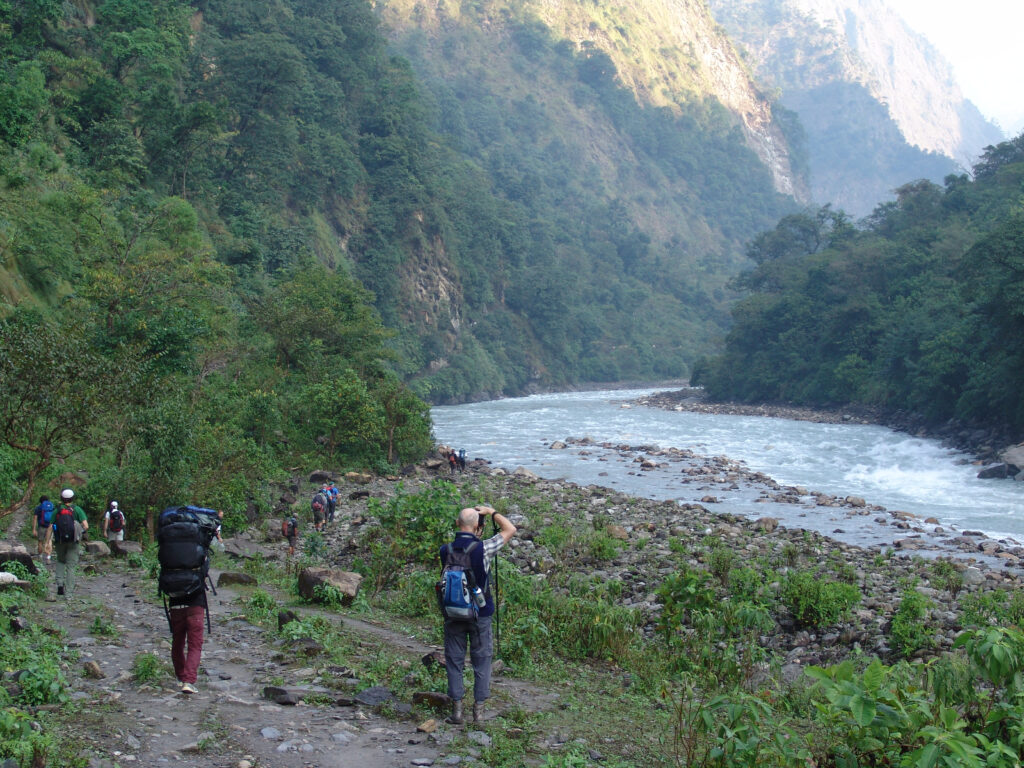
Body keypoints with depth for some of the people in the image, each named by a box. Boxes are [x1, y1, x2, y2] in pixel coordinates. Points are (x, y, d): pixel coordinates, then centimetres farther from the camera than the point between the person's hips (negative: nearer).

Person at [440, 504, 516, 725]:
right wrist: (491, 512, 4)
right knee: (481, 661, 9)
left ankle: (457, 709, 10)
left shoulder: (446, 550, -7)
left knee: (454, 661, 10)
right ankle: (478, 710, 11)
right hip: (480, 613, -2)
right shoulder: (483, 549, -15)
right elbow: (510, 529, -5)